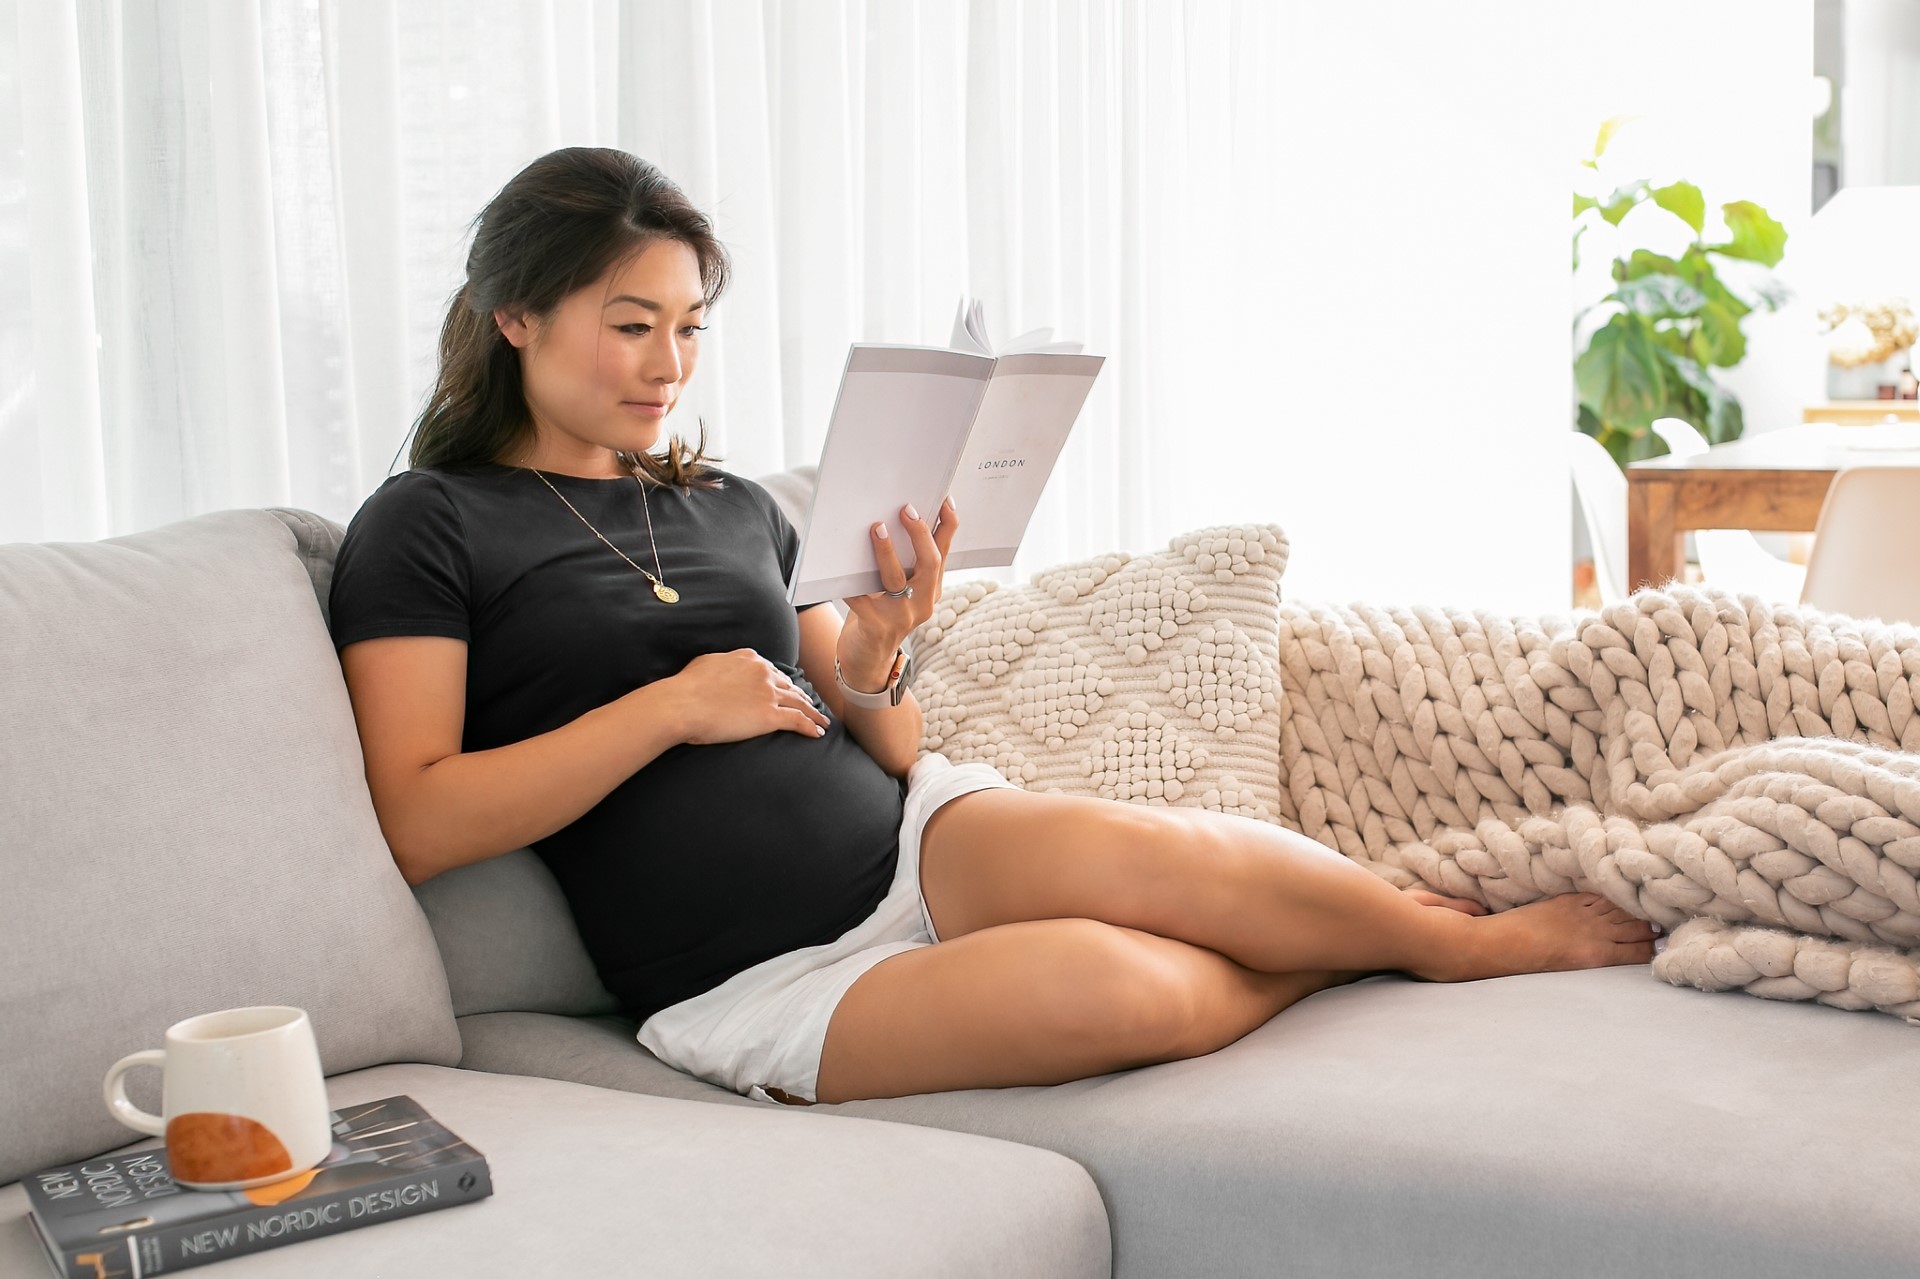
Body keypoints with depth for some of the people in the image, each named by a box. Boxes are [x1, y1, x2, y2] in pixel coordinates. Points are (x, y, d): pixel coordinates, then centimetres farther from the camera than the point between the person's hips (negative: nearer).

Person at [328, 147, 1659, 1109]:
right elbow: (420, 824, -11)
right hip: (759, 978, -5)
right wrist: (671, 706, -14)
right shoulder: (427, 526, 0)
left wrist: (869, 669, -5)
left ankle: (1458, 934, -8)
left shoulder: (733, 507, 17)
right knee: (1112, 985, -30)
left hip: (907, 838, 5)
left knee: (1127, 848, -29)